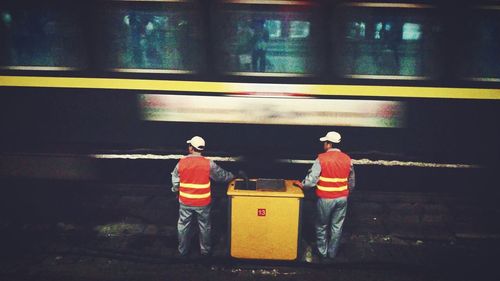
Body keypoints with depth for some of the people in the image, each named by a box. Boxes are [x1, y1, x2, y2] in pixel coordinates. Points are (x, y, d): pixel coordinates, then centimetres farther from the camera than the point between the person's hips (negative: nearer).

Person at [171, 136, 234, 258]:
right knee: (204, 226, 16)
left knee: (183, 226, 18)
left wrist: (175, 190, 22)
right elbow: (222, 175, 0)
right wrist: (234, 175, 18)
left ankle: (183, 251, 30)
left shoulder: (181, 163, -9)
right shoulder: (209, 164, -13)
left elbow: (175, 183, 1)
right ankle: (205, 250, 29)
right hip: (203, 203, -1)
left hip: (185, 202, 1)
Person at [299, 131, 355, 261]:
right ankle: (332, 253, 26)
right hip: (342, 198, 4)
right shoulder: (347, 159, 0)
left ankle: (323, 253, 24)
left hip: (325, 198, -4)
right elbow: (351, 181, 10)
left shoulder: (322, 158, -15)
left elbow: (311, 179, -16)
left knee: (322, 227, 13)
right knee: (337, 227, 15)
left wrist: (302, 185, 2)